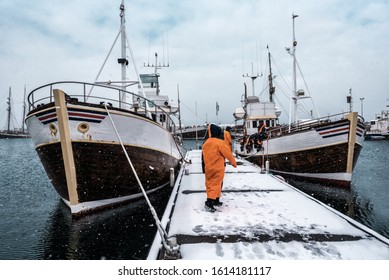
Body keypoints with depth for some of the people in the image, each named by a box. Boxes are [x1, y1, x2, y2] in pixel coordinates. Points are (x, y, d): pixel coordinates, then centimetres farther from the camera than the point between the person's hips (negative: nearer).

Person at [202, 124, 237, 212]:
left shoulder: (206, 143, 6)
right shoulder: (219, 142, -14)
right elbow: (228, 154, -8)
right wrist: (234, 163, 7)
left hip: (208, 169, 7)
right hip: (218, 169, -7)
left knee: (210, 184, 14)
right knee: (216, 185, -4)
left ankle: (216, 200, 25)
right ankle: (209, 203, -12)